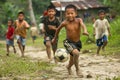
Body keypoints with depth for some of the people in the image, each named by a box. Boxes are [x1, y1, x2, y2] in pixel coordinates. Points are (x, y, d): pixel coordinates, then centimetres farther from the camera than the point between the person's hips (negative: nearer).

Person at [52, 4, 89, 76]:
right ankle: (77, 69, -7)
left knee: (73, 59, 21)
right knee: (76, 53, -31)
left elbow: (82, 25, -37)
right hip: (68, 42, -3)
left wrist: (85, 30, -59)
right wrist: (55, 38, 15)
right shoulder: (65, 23, -15)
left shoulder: (78, 20, -16)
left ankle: (69, 67, 57)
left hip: (78, 42, 3)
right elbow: (58, 29, 3)